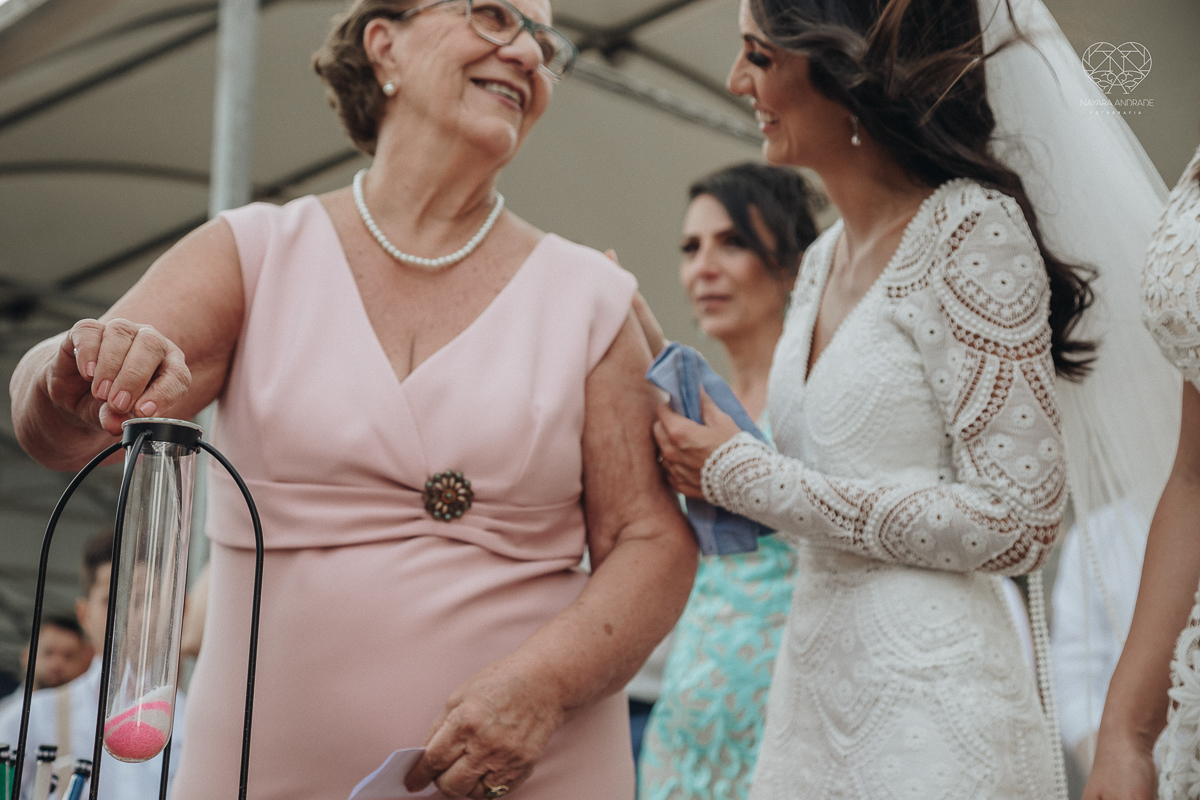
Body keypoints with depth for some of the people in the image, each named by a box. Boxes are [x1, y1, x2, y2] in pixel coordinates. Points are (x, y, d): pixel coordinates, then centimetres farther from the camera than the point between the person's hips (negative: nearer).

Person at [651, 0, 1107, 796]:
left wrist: (747, 475, -14)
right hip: (816, 689, 8)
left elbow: (1017, 525, -17)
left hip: (928, 706, -8)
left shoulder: (971, 230, -12)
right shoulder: (823, 261, 11)